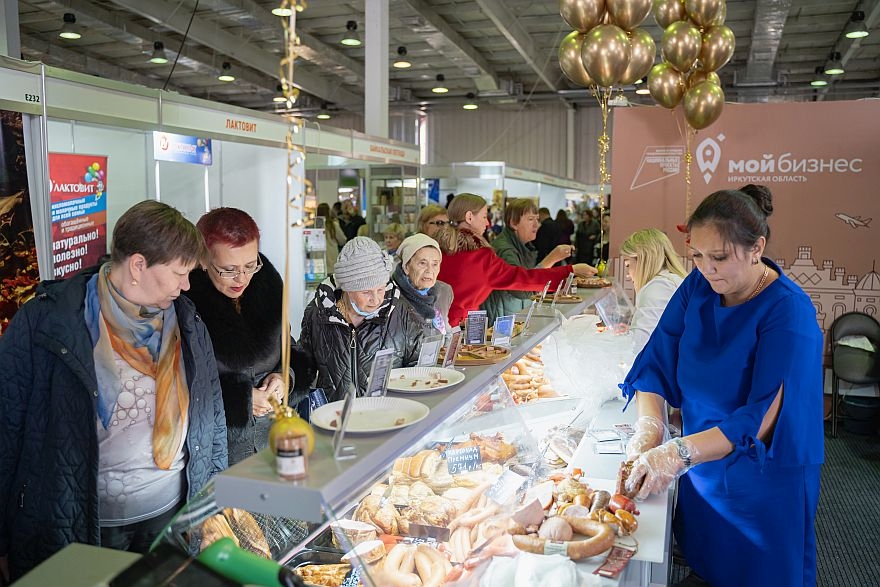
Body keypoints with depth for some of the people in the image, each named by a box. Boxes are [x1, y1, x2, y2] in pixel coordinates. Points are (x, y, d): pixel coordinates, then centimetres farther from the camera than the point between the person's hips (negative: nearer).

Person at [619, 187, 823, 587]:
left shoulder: (789, 313, -24)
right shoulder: (698, 286, -7)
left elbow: (763, 418, -30)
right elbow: (657, 360, -8)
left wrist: (679, 453, -39)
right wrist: (649, 425, -24)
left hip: (764, 478, -5)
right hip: (701, 463, 5)